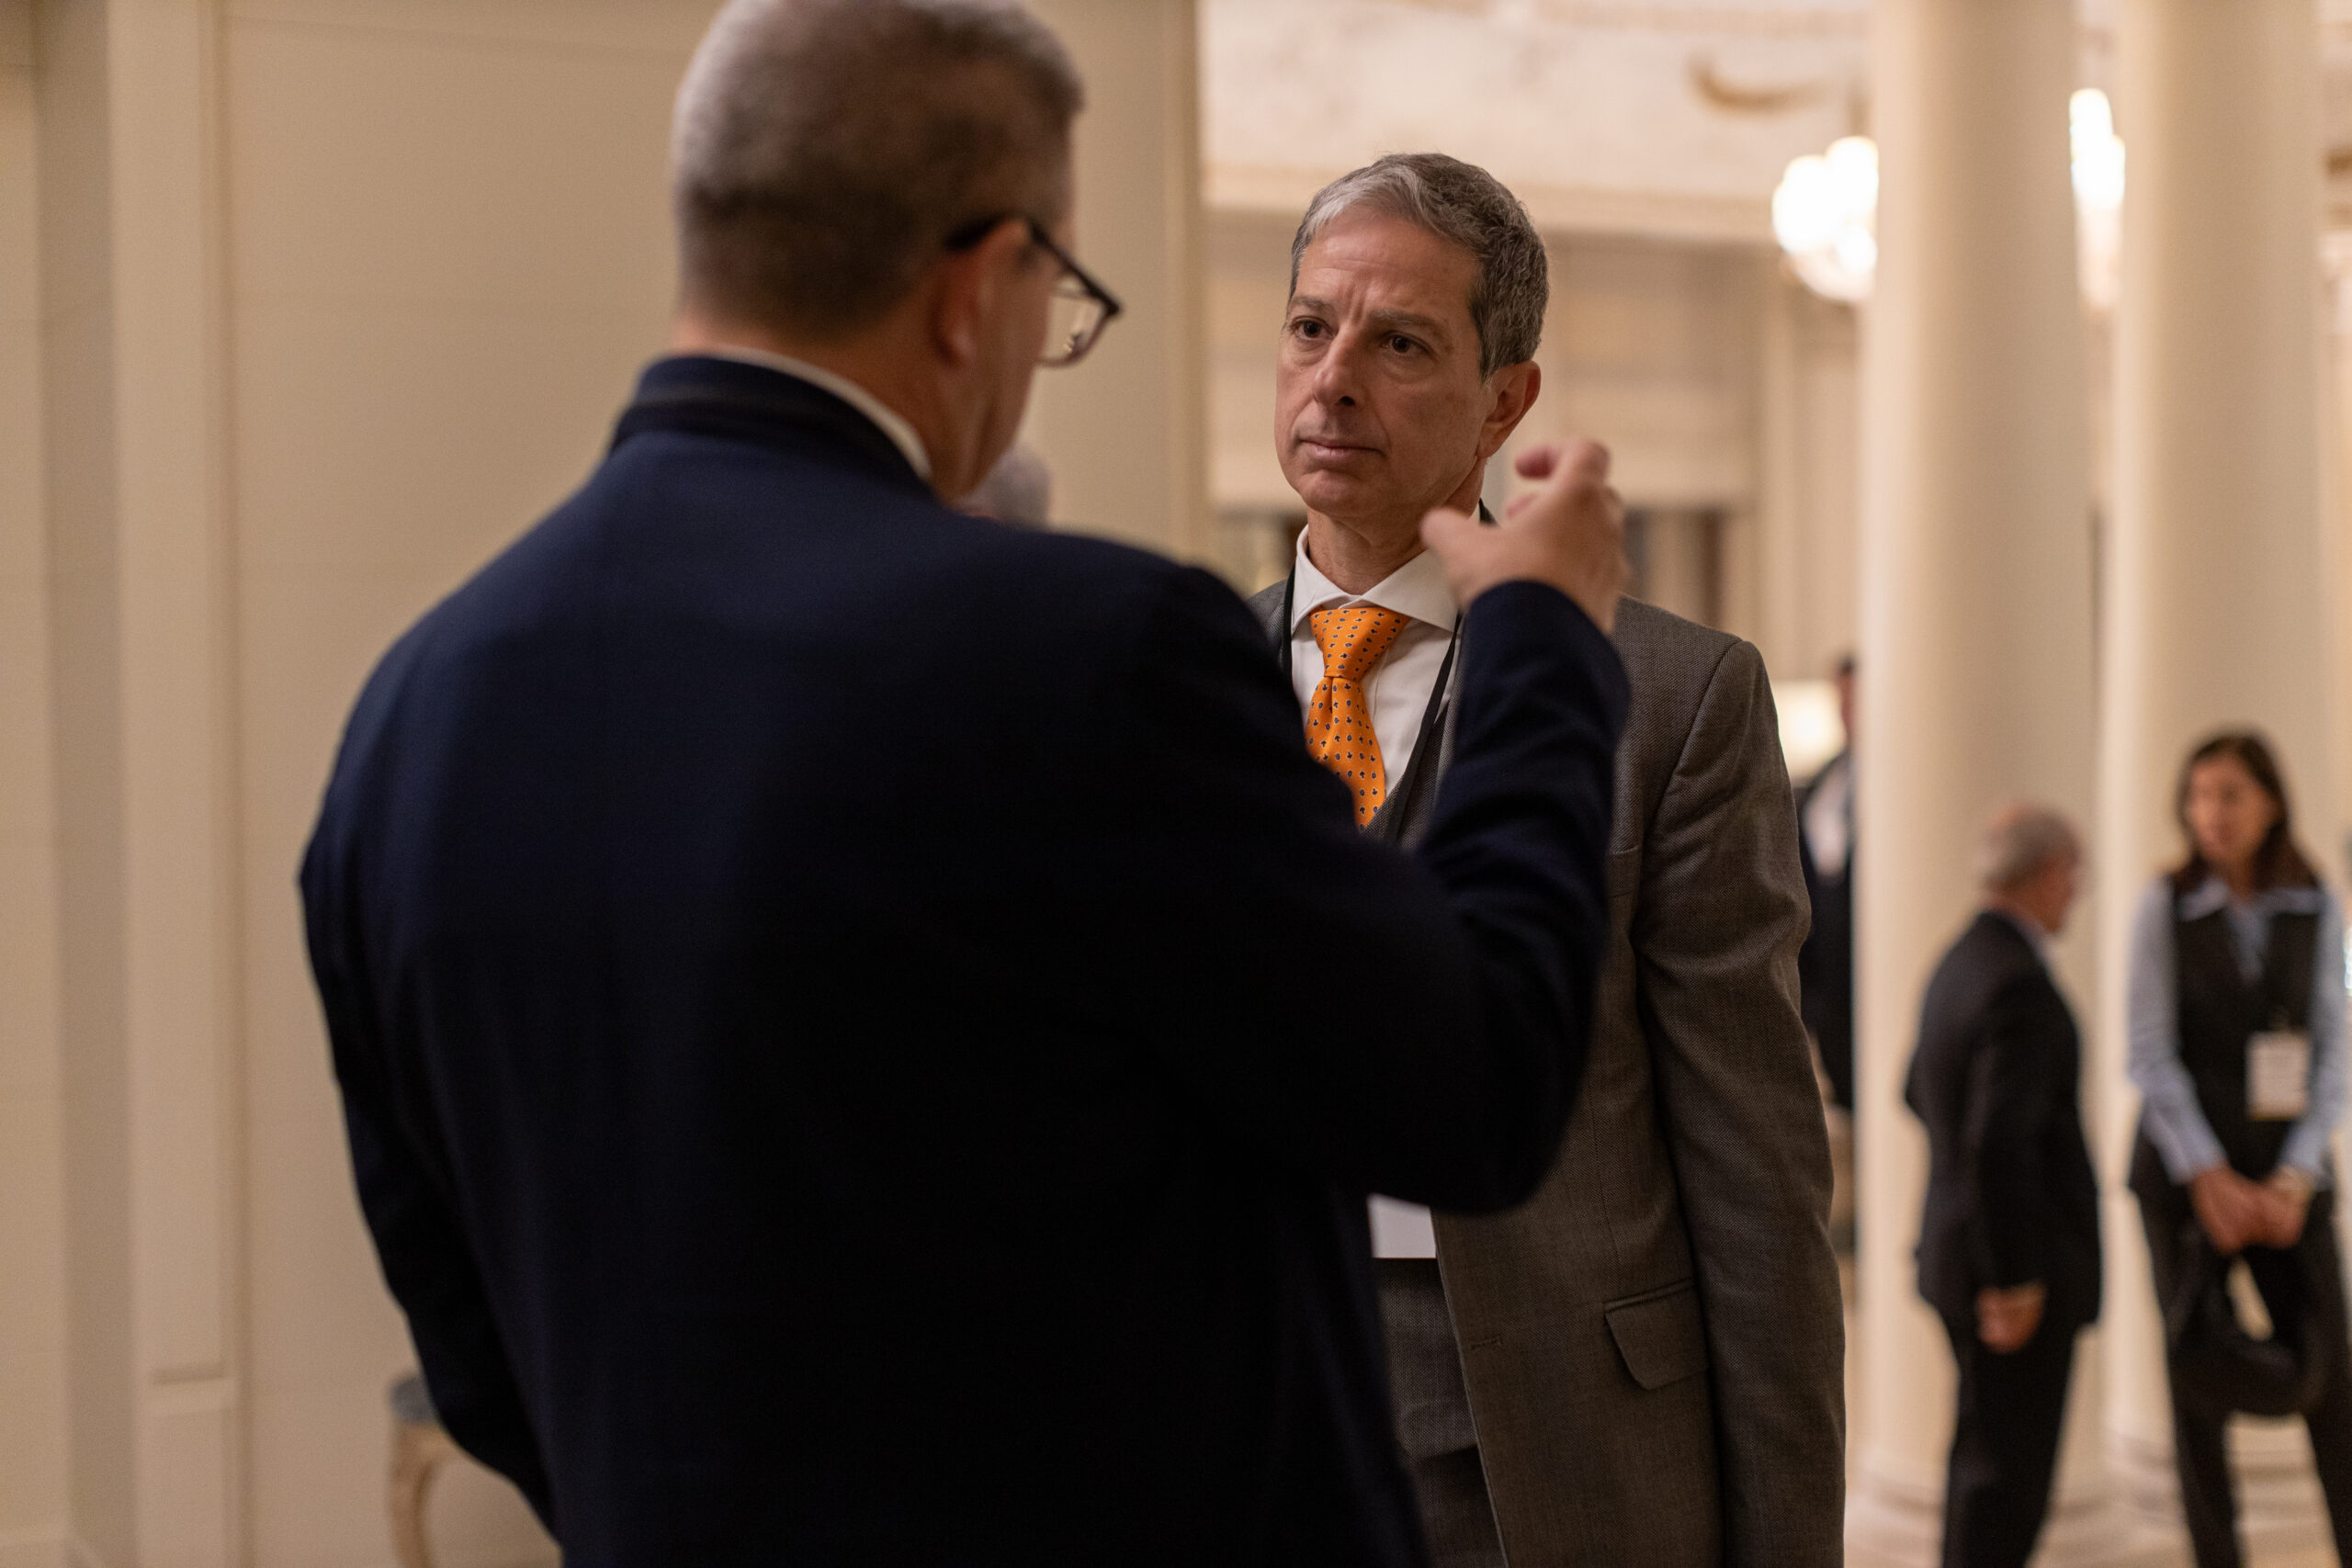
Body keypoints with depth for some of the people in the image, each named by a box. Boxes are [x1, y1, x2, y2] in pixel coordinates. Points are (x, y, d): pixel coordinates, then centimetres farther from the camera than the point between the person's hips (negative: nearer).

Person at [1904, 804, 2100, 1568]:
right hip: (2021, 1267, -10)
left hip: (1960, 1248, 10)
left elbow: (1921, 1092, 24)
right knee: (2008, 1476, -3)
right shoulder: (2021, 985, -21)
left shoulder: (1959, 963, 8)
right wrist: (2013, 1280, -22)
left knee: (1983, 1456, 20)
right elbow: (1997, 1144, -27)